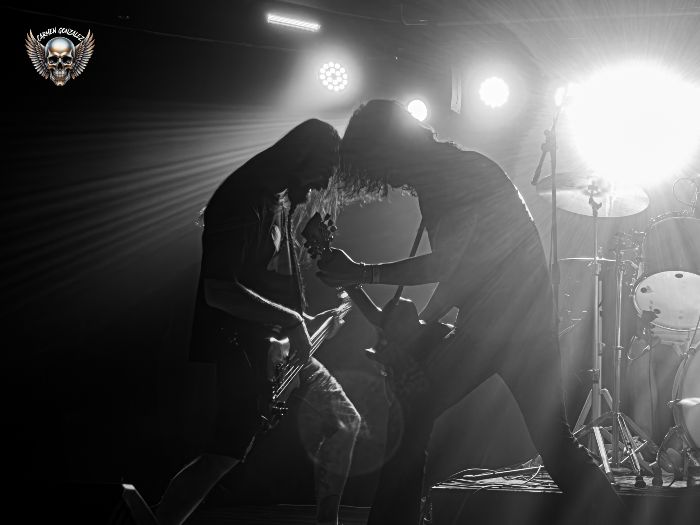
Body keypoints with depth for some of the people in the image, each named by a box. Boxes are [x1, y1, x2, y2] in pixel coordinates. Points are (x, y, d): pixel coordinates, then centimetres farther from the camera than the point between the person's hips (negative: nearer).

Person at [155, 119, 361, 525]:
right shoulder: (244, 201, -18)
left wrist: (302, 320, 12)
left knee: (343, 423, 9)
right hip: (242, 342, -9)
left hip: (281, 339, 9)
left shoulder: (283, 201, 12)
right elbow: (218, 290, -25)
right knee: (232, 449, -13)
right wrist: (288, 320, -22)